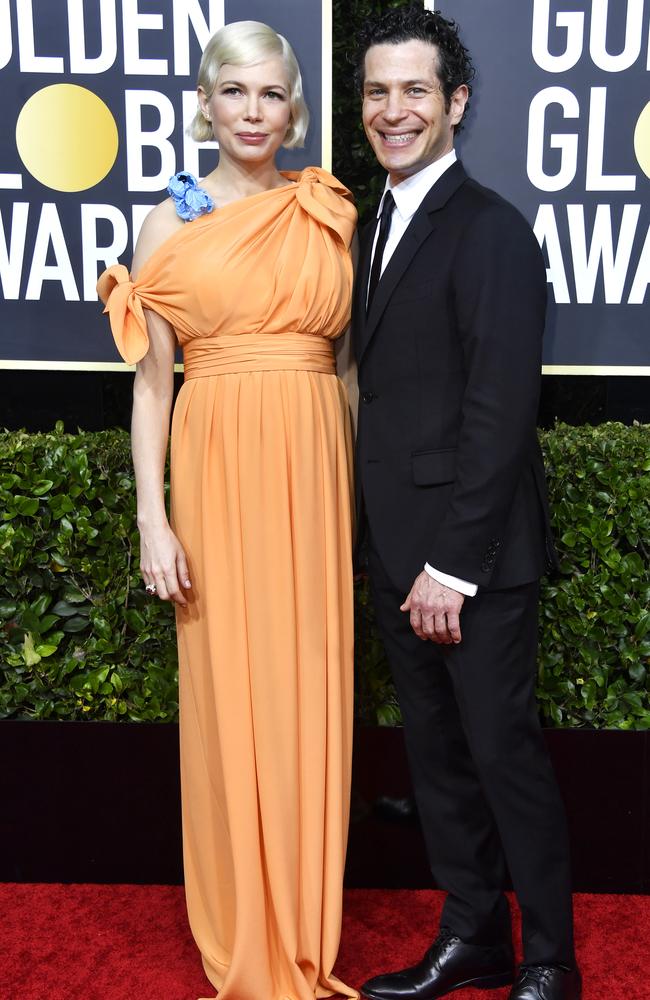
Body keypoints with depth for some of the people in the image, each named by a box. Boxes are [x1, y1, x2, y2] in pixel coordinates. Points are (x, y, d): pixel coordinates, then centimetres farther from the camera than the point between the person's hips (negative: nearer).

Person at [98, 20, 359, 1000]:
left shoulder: (331, 215, 10)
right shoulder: (173, 220, 5)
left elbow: (348, 354, 12)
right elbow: (150, 379, 1)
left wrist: (363, 484, 5)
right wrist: (153, 518, -7)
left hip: (316, 466, 2)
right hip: (220, 466, -2)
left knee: (310, 694, 7)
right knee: (228, 696, 5)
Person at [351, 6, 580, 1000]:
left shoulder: (491, 230, -12)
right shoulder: (375, 228, 15)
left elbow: (501, 413, -17)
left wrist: (454, 567, -17)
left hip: (476, 557, -7)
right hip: (398, 553, 8)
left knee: (505, 750, 5)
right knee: (438, 751, 15)